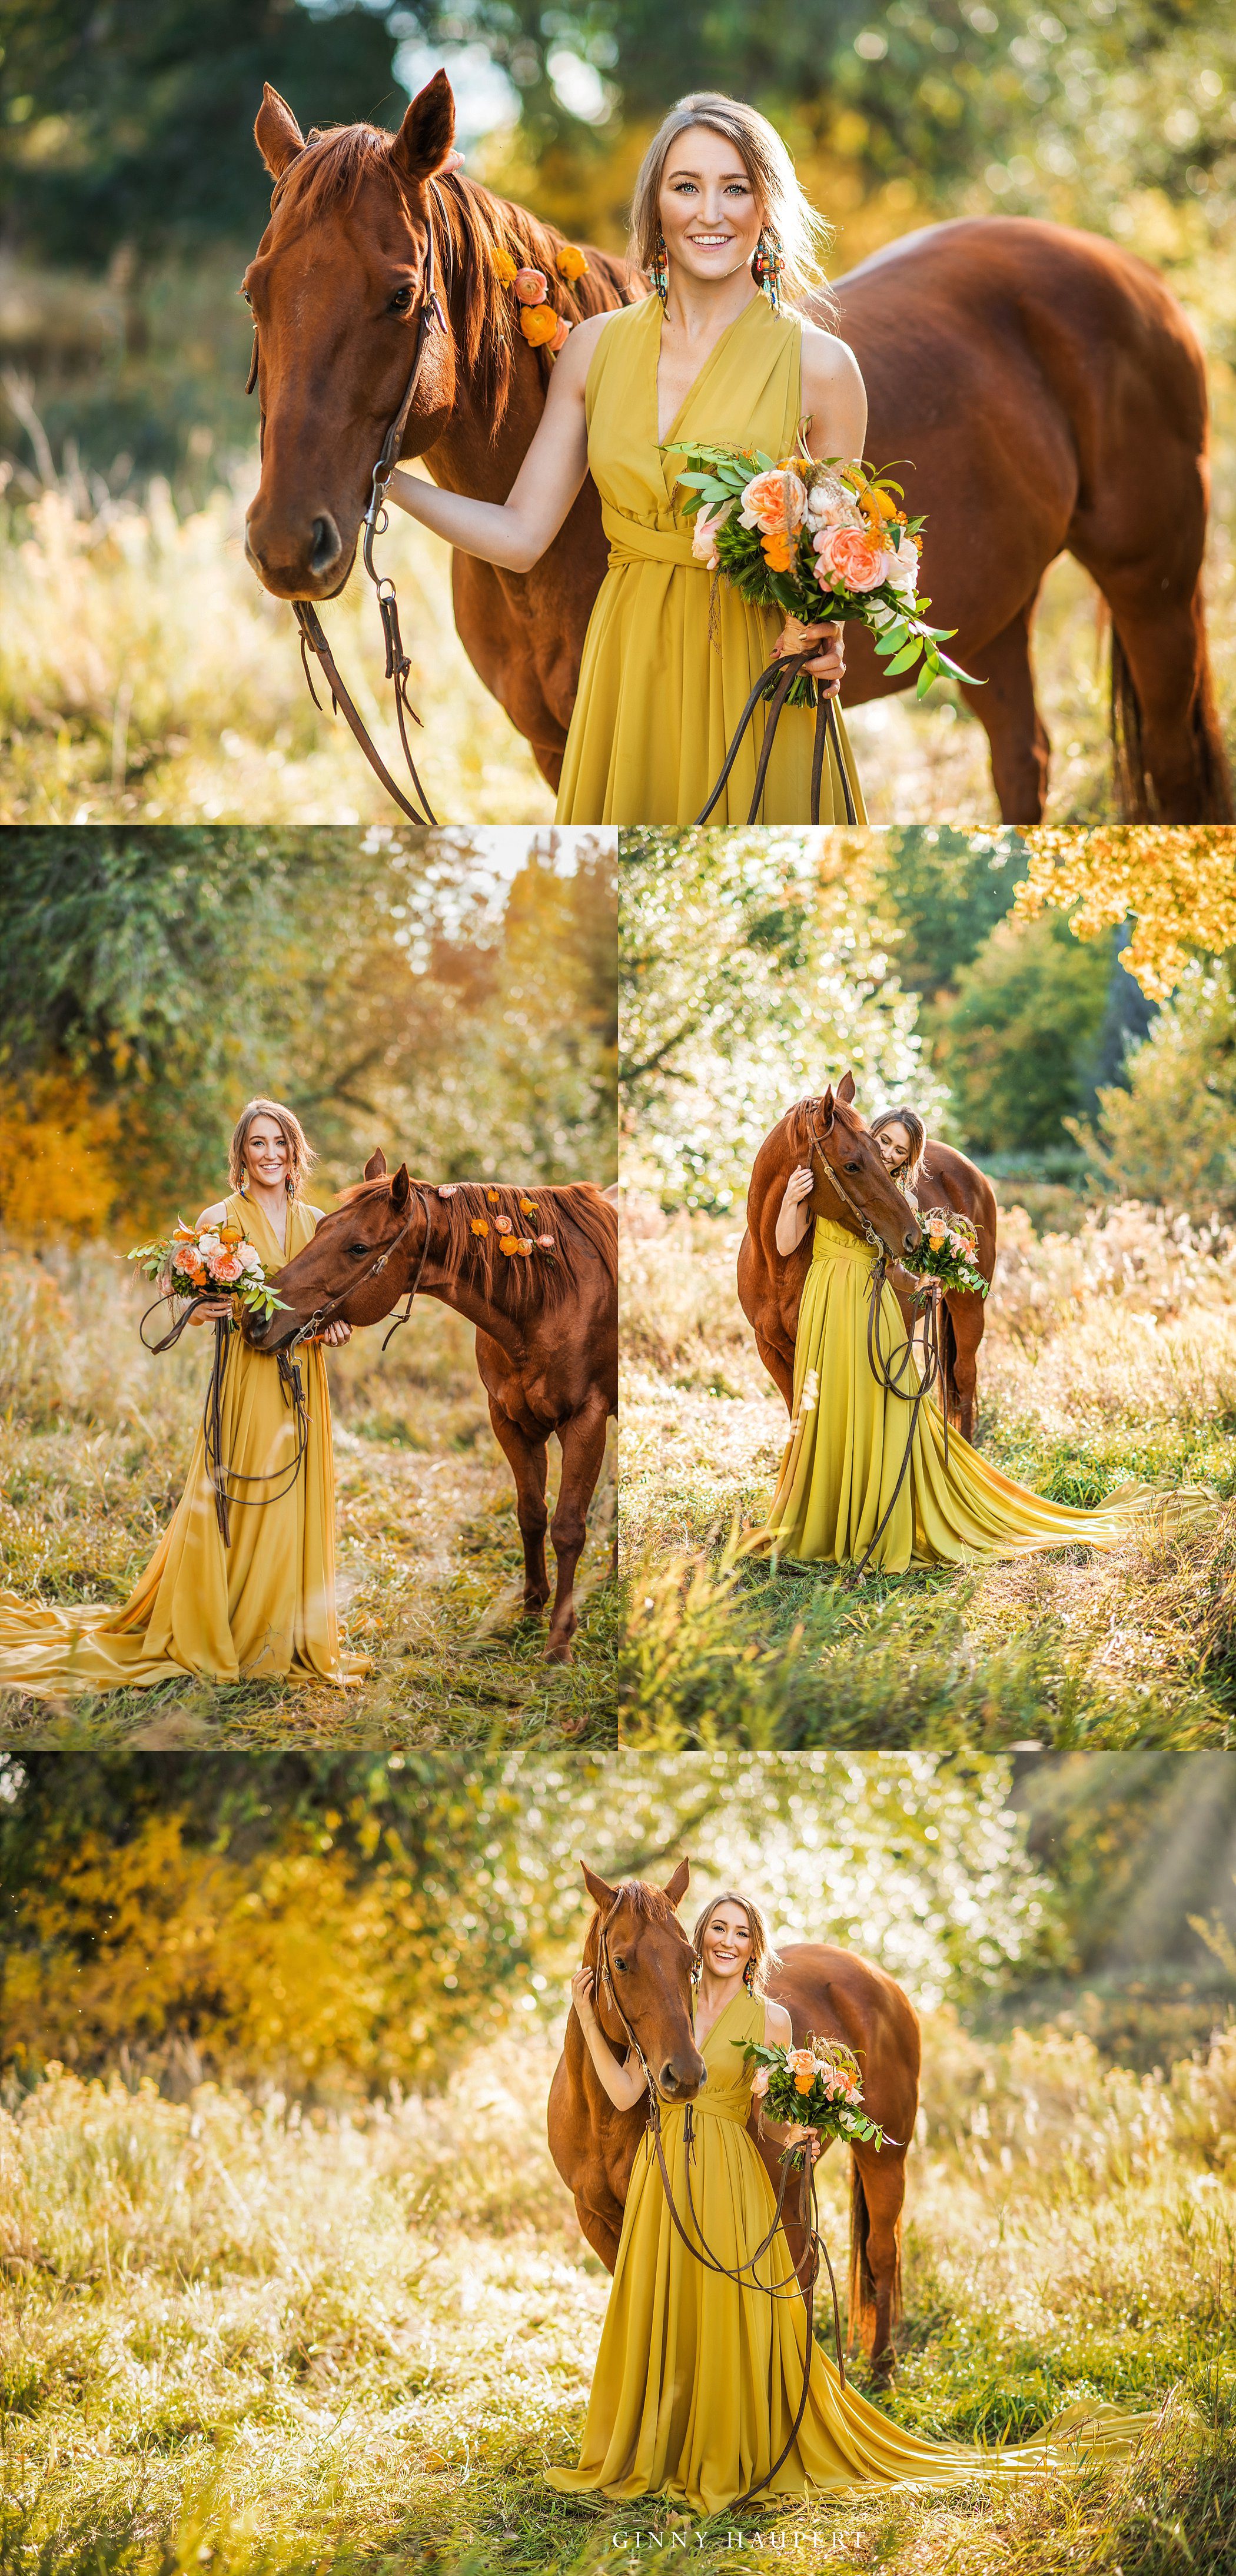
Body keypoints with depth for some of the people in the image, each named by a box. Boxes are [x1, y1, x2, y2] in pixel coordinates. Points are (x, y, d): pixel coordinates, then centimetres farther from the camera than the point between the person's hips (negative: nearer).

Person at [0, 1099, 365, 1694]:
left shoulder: (314, 1222, 11)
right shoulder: (221, 1219, -3)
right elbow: (195, 1308, -3)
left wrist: (336, 1323, -4)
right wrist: (205, 1310, -25)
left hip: (303, 1386, 5)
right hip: (246, 1382, -5)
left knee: (299, 1507, 6)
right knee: (234, 1506, -5)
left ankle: (291, 1640, 16)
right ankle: (214, 1638, 5)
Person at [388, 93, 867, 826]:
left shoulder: (819, 365, -4)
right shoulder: (597, 347, 4)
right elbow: (519, 537, 4)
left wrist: (824, 633, -18)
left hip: (757, 680, -3)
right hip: (629, 674, 3)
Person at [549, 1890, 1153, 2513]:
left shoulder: (769, 2019, -1)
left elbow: (768, 2117, 1)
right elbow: (625, 2093, 1)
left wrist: (793, 2137, -20)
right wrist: (587, 2017, -3)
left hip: (731, 2184, -3)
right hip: (661, 2180, 3)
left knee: (729, 2320, -4)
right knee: (657, 2318, 9)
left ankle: (729, 2460, 8)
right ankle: (654, 2454, 22)